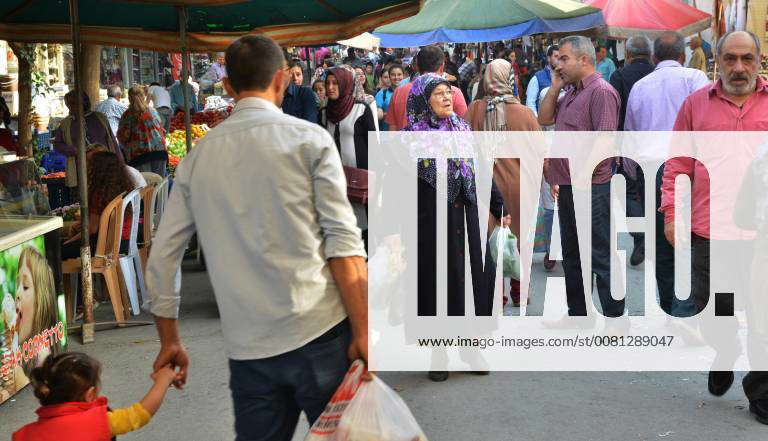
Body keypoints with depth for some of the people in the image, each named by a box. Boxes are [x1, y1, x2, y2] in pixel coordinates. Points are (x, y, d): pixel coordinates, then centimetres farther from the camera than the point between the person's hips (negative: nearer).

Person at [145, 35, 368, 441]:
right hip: (318, 333, -3)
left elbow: (162, 255, 13)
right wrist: (363, 334, -5)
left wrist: (170, 342, 23)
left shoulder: (197, 157, 11)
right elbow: (342, 243, -8)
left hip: (247, 348, 4)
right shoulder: (309, 138, -1)